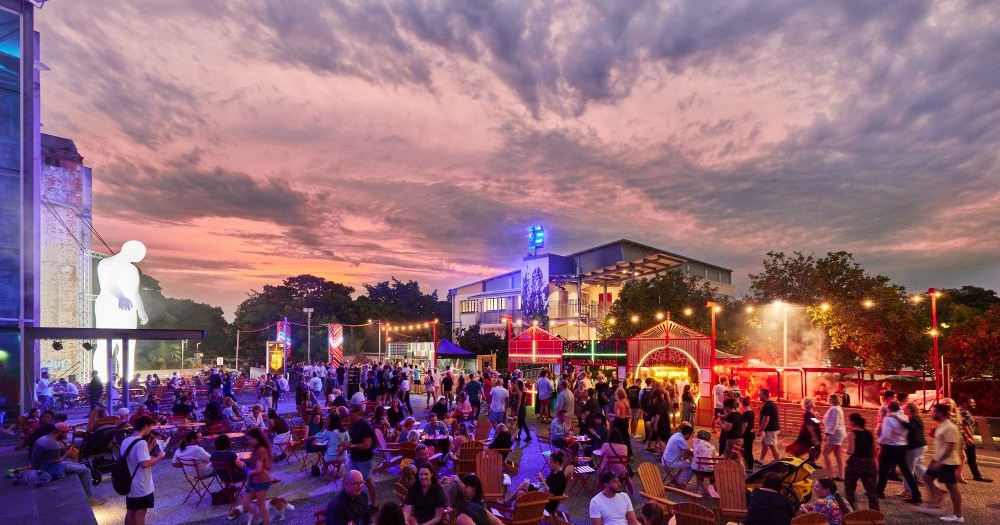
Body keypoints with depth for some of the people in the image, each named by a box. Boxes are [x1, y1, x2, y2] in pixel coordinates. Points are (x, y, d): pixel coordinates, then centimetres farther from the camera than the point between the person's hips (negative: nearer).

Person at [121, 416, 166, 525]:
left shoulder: (126, 441, 6)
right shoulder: (141, 442, -23)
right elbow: (144, 464, -31)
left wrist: (149, 447, 15)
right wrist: (159, 457, -17)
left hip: (129, 483, 8)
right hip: (141, 485, -8)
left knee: (130, 512, 16)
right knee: (140, 513, 2)